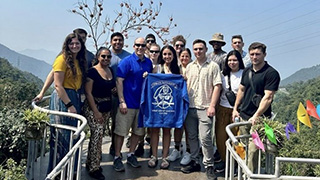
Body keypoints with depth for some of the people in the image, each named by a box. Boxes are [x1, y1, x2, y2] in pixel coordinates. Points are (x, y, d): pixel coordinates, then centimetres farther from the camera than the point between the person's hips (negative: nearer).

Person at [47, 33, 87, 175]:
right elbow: (58, 85, -14)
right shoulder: (62, 59, -10)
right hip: (62, 99, -8)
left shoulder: (80, 60, 13)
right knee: (62, 136, -1)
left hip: (75, 99, 8)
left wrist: (77, 102, 6)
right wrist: (69, 105, -17)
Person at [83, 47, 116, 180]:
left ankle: (90, 163, 26)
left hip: (107, 108, 7)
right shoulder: (92, 71, -11)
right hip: (93, 107, -7)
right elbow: (88, 92, -13)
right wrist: (96, 111, -16)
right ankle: (94, 168, -1)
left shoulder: (110, 70, 9)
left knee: (98, 135, 13)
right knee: (97, 134, -12)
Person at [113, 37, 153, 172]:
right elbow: (119, 81, -12)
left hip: (142, 103, 6)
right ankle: (117, 158, 13)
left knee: (138, 131, 14)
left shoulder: (148, 63, 6)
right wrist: (122, 101, -17)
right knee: (121, 131, 1)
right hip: (127, 103, -5)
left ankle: (131, 155, 29)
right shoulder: (126, 61, -9)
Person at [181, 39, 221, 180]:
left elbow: (217, 86, -4)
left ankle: (209, 166, 7)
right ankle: (194, 162, 25)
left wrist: (212, 105, -11)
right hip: (190, 107, 5)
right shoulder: (189, 66, 13)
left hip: (205, 108, -5)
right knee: (192, 136, 11)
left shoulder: (213, 66, 1)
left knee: (205, 138, -7)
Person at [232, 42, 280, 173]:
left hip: (259, 118, -6)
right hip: (243, 115, 6)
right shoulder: (247, 71, 11)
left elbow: (268, 97, -16)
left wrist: (256, 116, -20)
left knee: (253, 150, -6)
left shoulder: (271, 73, -11)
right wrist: (235, 109, 14)